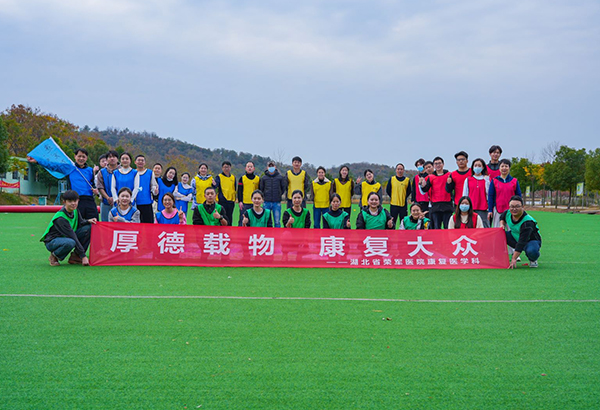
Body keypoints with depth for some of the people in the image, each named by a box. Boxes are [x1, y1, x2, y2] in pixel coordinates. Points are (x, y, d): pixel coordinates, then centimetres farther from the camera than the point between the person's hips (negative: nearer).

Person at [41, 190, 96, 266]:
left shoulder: (75, 210, -5)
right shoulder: (60, 218, -28)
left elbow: (80, 222, 12)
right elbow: (73, 237, -29)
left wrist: (88, 221, -13)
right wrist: (83, 256, -29)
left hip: (67, 238, 8)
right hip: (52, 242, -8)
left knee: (88, 227, -10)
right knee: (70, 243, -41)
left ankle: (75, 256, -4)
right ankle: (54, 256, -8)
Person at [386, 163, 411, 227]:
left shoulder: (407, 180, 3)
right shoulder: (392, 179, 3)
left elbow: (409, 191, 9)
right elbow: (388, 190, 7)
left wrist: (404, 198, 0)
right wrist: (392, 197, 3)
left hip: (403, 204, 0)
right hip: (393, 204, 0)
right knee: (392, 222, 3)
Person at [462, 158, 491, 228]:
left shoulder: (487, 179, 9)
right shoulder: (468, 180, 11)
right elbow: (464, 195, 12)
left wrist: (487, 181, -6)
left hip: (483, 209, -1)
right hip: (471, 208, 1)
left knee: (485, 227, -5)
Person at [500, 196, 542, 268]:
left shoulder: (527, 222, -33)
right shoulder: (507, 213, -12)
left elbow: (522, 242, -38)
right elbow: (502, 218, 17)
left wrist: (514, 259, -43)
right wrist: (502, 224, -7)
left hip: (531, 240, -6)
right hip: (515, 237, 6)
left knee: (532, 251, -41)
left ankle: (532, 260, -2)